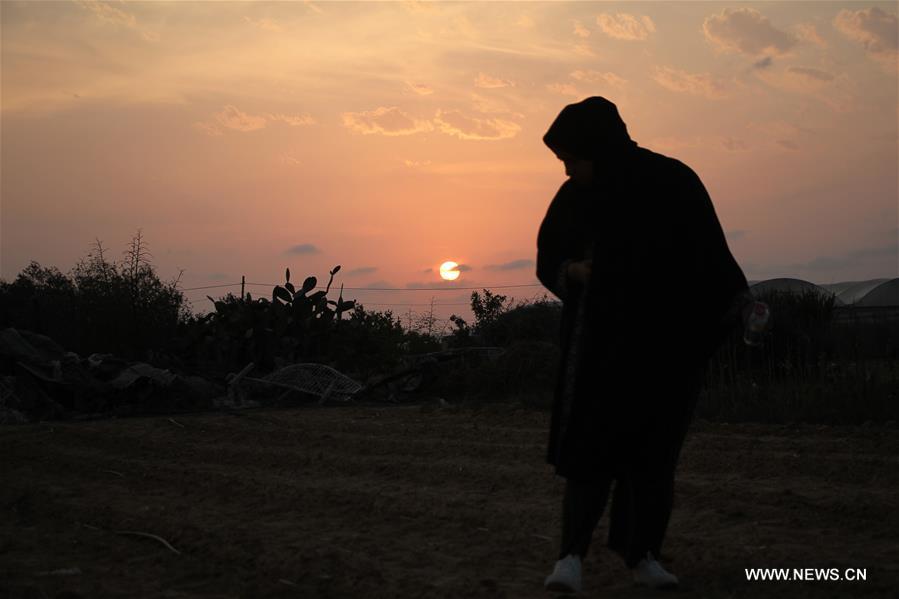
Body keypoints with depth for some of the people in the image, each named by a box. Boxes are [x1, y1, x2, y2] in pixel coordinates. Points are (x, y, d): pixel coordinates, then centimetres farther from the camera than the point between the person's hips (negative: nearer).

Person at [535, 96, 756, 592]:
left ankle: (642, 555, 13)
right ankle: (572, 555, -4)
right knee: (592, 447, -7)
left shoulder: (674, 183, -9)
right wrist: (573, 270, -10)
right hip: (603, 342, 1)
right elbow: (549, 258, 12)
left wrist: (739, 306, -18)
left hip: (670, 341, -1)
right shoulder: (574, 197, 1)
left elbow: (711, 254, -5)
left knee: (655, 451, 3)